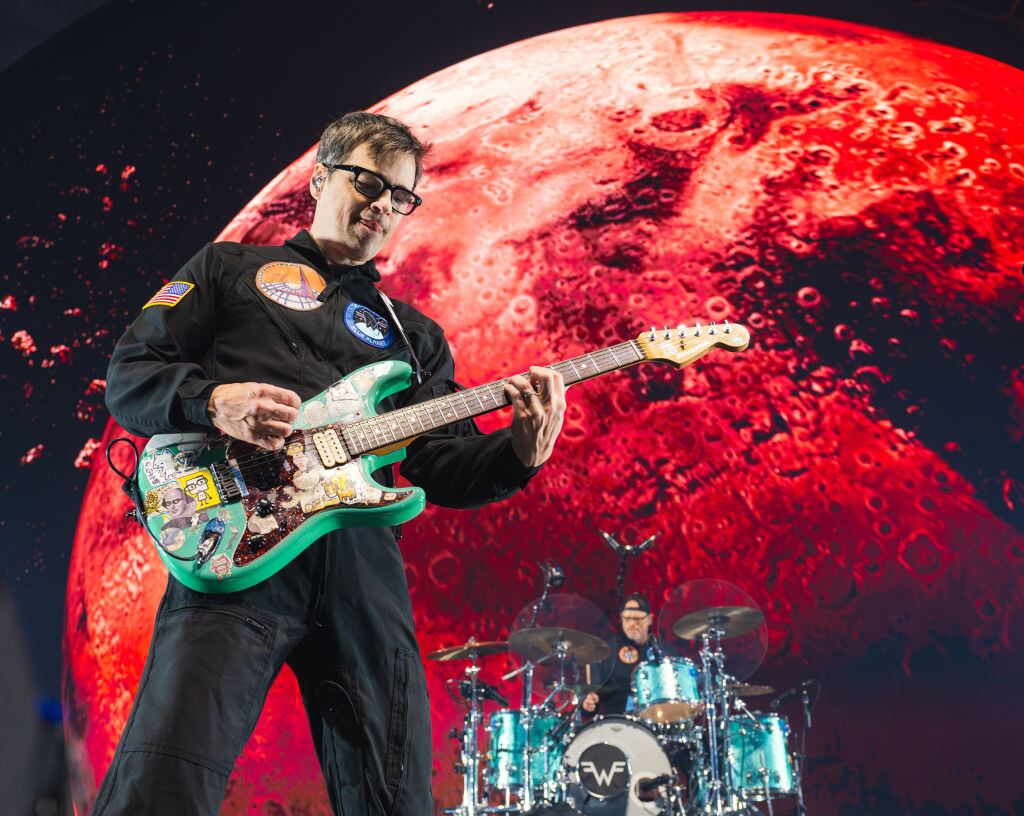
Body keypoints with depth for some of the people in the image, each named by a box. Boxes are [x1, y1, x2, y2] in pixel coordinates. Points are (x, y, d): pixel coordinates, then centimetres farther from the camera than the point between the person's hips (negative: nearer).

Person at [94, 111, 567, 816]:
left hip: (363, 565, 3)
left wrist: (519, 452, -5)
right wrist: (212, 400, -11)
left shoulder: (414, 334, 25)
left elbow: (444, 467, 16)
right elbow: (128, 374, 10)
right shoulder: (230, 269, 18)